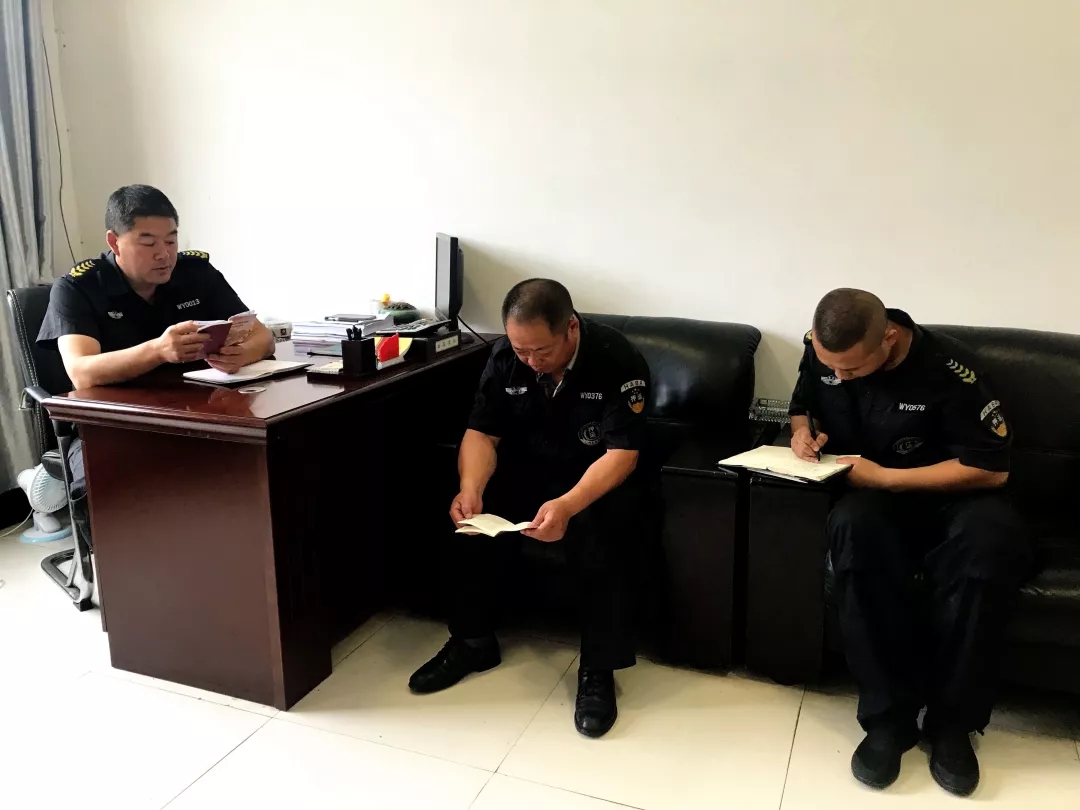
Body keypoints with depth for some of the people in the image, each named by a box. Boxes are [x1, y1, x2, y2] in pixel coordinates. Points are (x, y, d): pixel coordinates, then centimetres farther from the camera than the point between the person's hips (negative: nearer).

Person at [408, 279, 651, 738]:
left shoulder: (618, 361, -23)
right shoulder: (506, 357, -10)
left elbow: (622, 453, -25)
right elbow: (482, 433, -7)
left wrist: (567, 505, -42)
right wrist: (471, 488, -29)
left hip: (598, 478, -3)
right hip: (526, 469, 4)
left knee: (601, 530, -34)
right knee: (472, 514, -22)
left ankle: (598, 670, -17)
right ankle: (473, 640, -1)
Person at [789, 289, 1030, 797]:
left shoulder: (946, 367, -20)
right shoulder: (821, 351, -6)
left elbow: (992, 468, -17)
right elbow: (803, 406, 16)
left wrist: (885, 477, -23)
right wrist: (803, 430, -9)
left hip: (949, 492, -2)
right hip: (867, 495, 2)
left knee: (991, 536, -38)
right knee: (853, 525, -37)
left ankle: (951, 721, -21)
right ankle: (889, 715, -26)